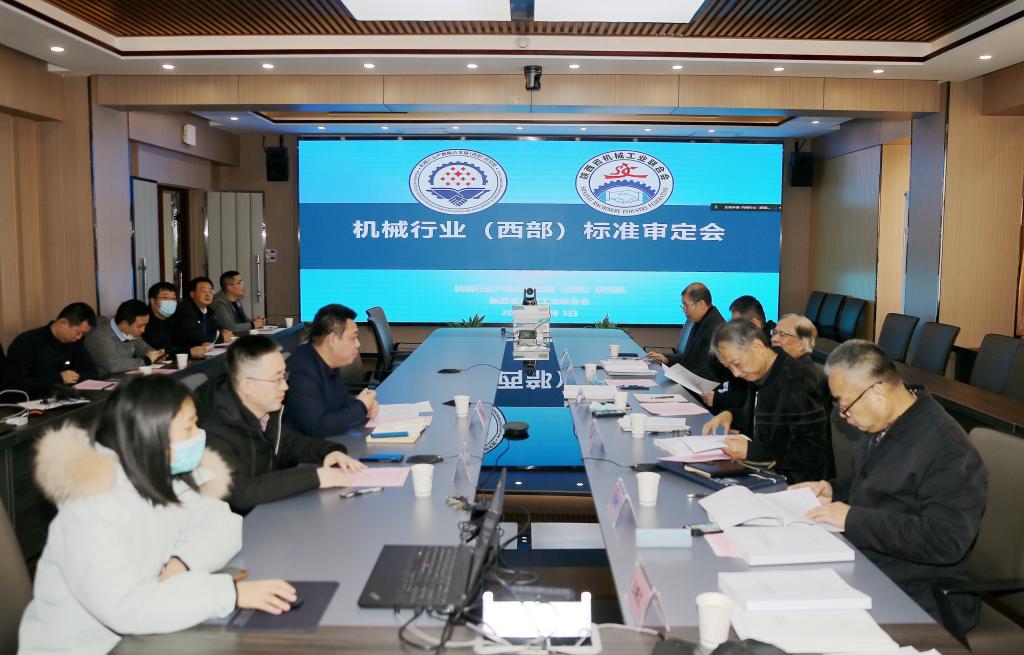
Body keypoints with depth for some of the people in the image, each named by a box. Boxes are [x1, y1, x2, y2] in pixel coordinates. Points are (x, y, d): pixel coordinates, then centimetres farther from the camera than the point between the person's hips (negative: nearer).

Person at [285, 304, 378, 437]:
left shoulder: (327, 364, 2)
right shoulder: (301, 372, -24)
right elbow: (316, 427, -29)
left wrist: (363, 406, -4)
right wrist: (360, 407, -17)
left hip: (327, 442, 8)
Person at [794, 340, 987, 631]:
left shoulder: (947, 448, -21)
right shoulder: (880, 425, 9)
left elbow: (945, 541, -27)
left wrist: (853, 519, -24)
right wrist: (834, 490, 6)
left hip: (914, 602, -8)